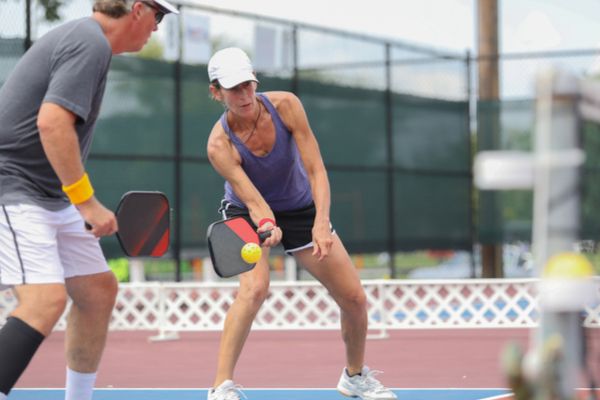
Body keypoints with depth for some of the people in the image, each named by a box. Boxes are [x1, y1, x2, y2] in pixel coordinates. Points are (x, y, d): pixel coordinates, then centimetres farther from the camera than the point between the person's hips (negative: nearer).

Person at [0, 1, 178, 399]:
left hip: (51, 197, 11)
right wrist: (87, 201, -23)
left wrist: (81, 203, 17)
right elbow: (52, 122, -27)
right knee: (46, 299, -23)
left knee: (99, 290, 13)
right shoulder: (91, 44, -15)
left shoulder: (83, 36, 16)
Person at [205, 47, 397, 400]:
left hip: (302, 209, 3)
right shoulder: (220, 145, -28)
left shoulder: (286, 105, -24)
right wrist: (267, 226, -56)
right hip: (248, 216, -3)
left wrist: (321, 223, -39)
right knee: (254, 288, -33)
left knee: (355, 298, 0)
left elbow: (316, 170, -26)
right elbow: (252, 199, -33)